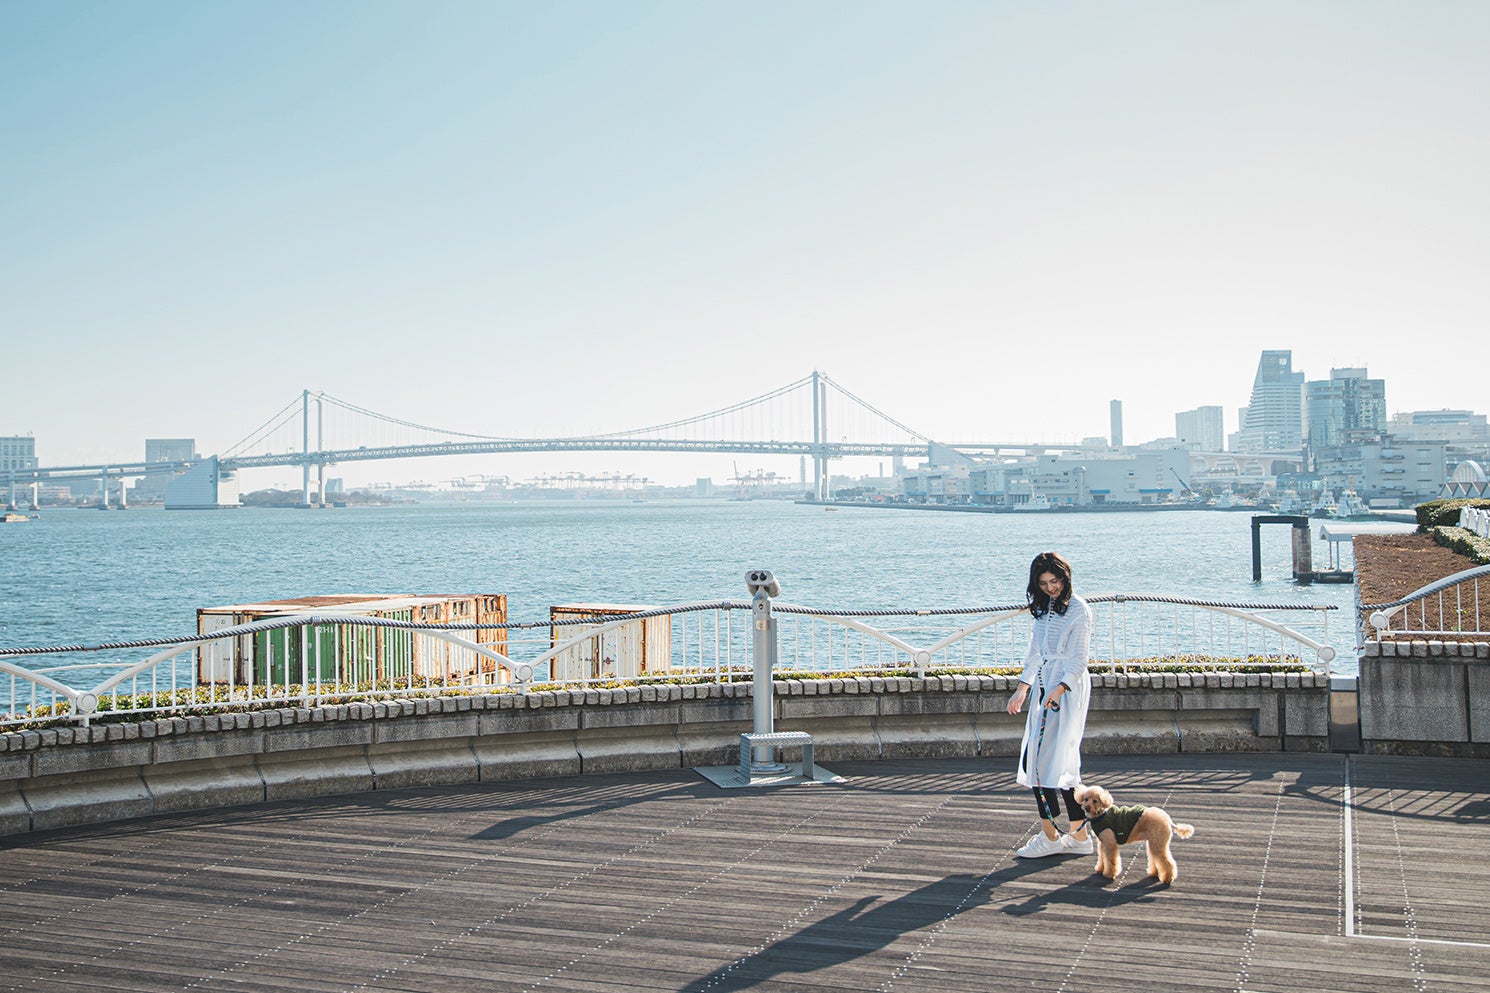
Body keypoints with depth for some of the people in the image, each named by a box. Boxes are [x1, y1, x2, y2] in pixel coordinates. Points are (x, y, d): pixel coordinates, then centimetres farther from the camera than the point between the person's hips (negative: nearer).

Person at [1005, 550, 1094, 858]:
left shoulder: (1078, 610, -9)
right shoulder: (1044, 608, 15)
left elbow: (1079, 659, -13)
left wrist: (1059, 690, -23)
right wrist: (1022, 689, 17)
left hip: (1067, 689, -8)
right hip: (1044, 687, 8)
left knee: (1044, 759, -10)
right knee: (1062, 763, 7)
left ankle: (1050, 835, -3)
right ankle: (1079, 836, 11)